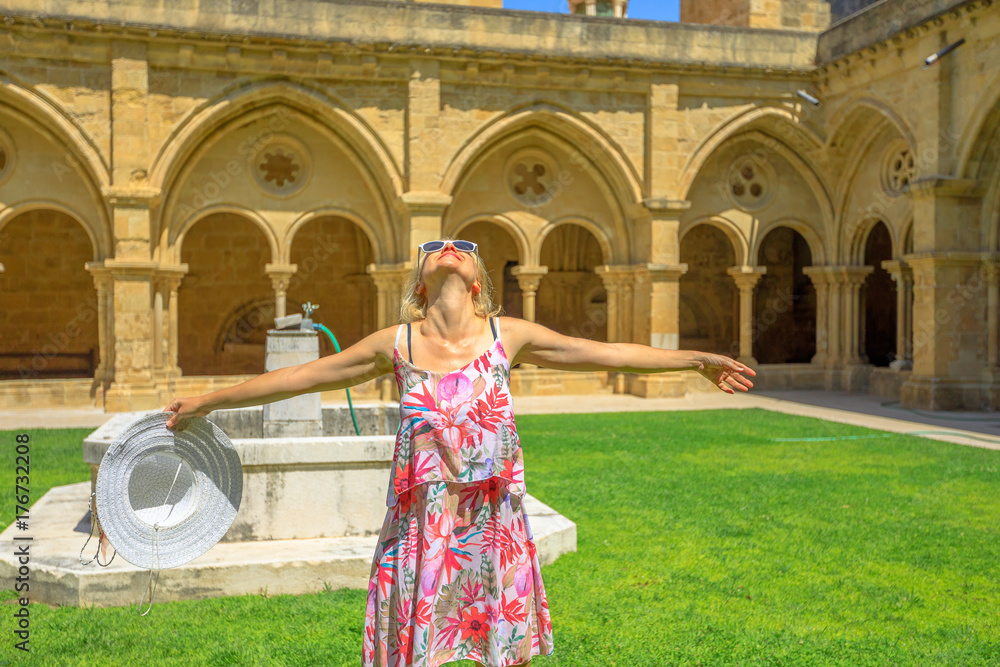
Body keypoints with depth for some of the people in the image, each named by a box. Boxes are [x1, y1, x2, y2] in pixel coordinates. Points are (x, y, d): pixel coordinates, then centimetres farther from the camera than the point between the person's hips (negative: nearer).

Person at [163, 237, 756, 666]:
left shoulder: (508, 337, -2)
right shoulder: (396, 346, -1)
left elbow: (605, 353, 5)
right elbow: (302, 376, 8)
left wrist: (697, 360, 8)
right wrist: (208, 402, 16)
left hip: (494, 528, 1)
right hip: (422, 529, 0)